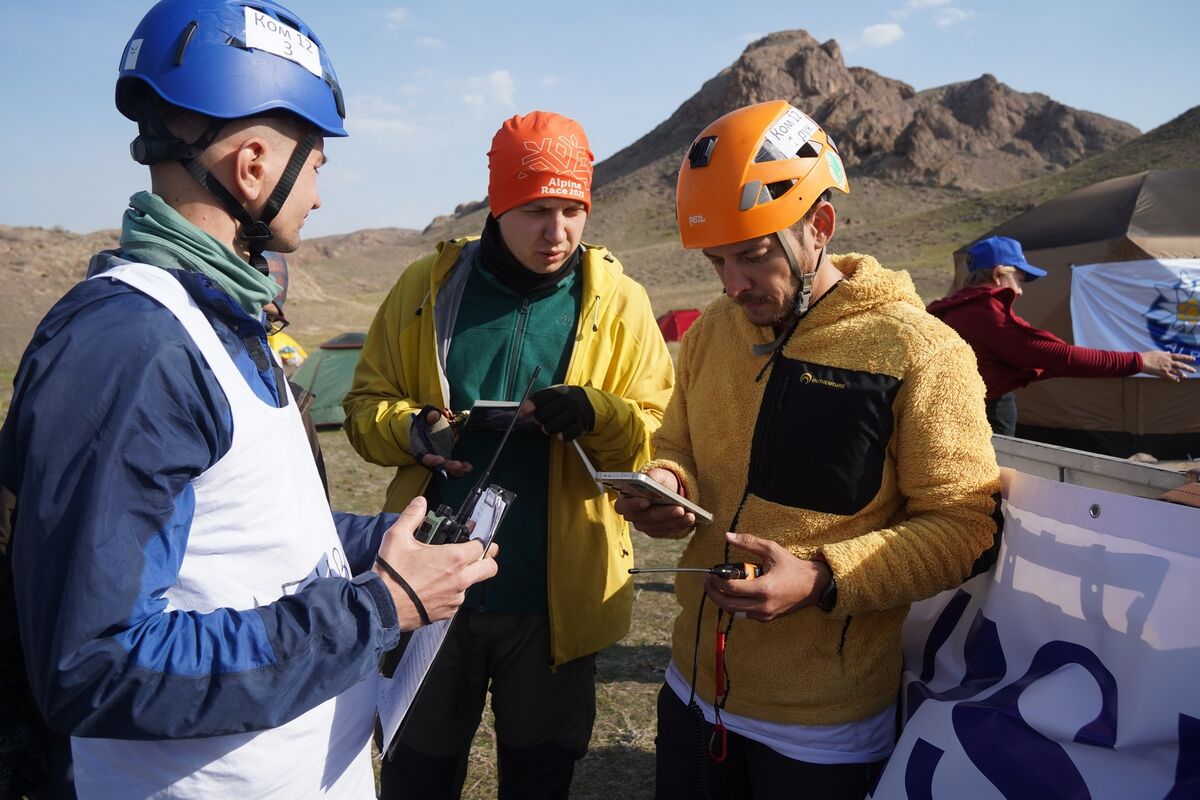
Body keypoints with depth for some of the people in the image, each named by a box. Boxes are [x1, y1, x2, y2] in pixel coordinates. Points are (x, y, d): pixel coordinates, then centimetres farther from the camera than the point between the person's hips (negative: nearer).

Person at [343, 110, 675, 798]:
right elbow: (366, 404, 3)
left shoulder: (619, 301, -4)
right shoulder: (427, 288, -3)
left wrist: (597, 415, -24)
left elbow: (662, 433, -4)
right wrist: (412, 430, -19)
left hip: (558, 601, 0)